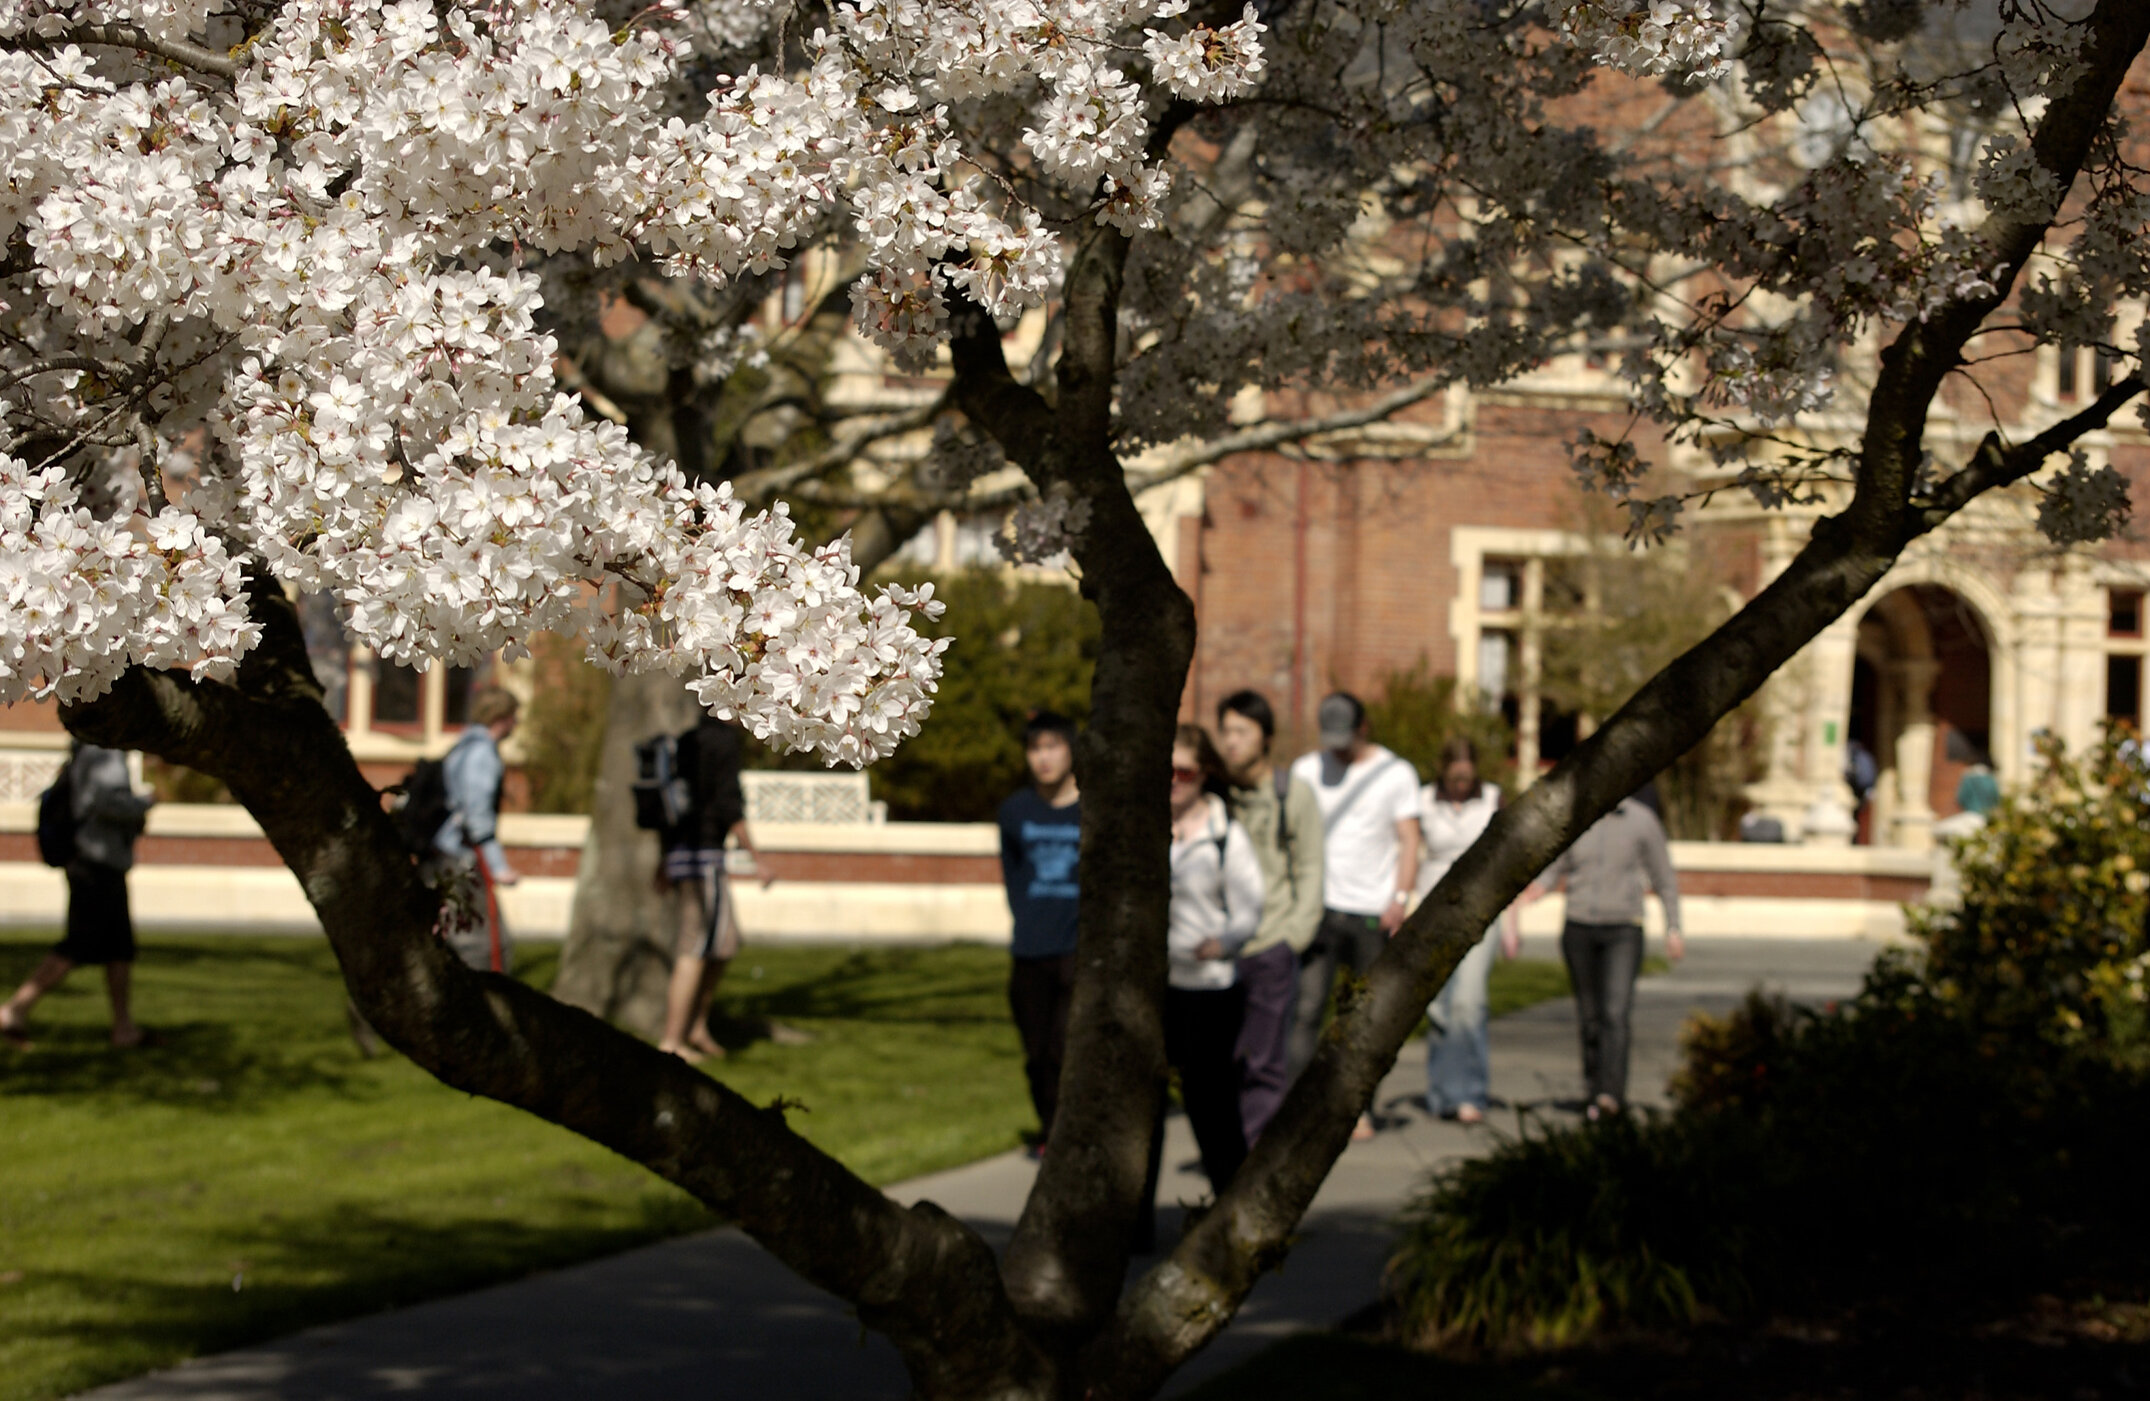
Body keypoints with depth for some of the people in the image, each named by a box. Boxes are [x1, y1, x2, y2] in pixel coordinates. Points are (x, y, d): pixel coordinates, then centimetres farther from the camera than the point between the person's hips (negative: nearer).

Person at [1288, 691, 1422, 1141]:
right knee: (1307, 1006, -12)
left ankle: (1359, 1109, 13)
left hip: (1374, 912, 0)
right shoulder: (1306, 770, 9)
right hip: (1321, 905, 0)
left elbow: (1409, 840, 1)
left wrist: (1400, 897, -12)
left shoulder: (1396, 773, 4)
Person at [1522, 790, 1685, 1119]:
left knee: (1615, 1012, -17)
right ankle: (1593, 1091, 18)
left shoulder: (1642, 821, -1)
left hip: (1623, 931, -3)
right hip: (1579, 928, 3)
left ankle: (1610, 1094, -27)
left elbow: (1664, 878, 6)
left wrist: (1673, 928, 4)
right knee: (1590, 1016, 7)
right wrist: (1540, 887, -13)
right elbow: (1554, 870, 10)